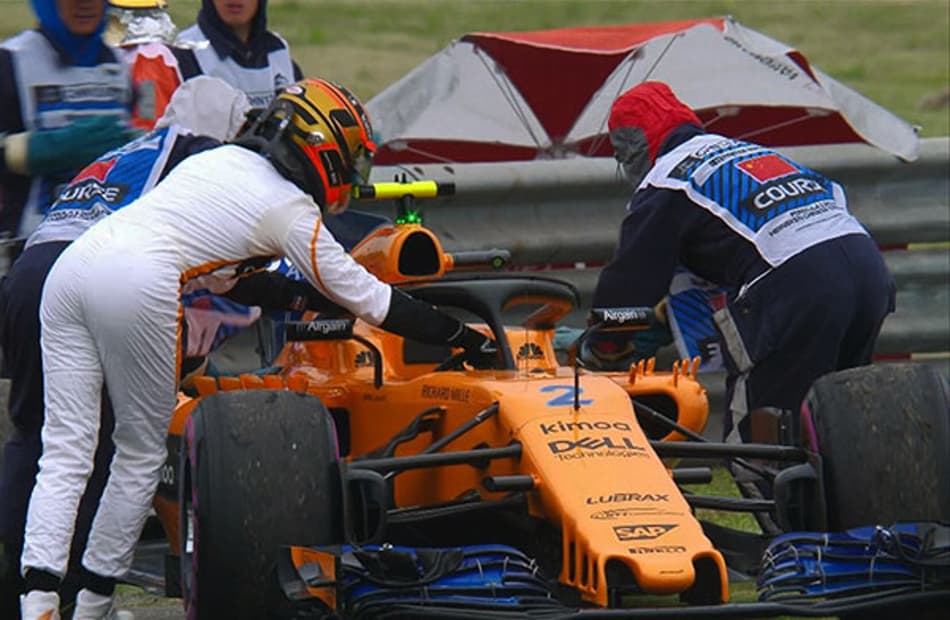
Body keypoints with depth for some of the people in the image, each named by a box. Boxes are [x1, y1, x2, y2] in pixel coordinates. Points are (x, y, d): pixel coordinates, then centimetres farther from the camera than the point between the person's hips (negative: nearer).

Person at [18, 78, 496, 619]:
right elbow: (370, 301, 11)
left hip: (73, 263, 6)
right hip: (135, 289, -6)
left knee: (66, 450, 3)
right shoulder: (293, 211, 8)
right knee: (142, 452, 10)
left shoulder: (220, 159, 27)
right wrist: (463, 338, 18)